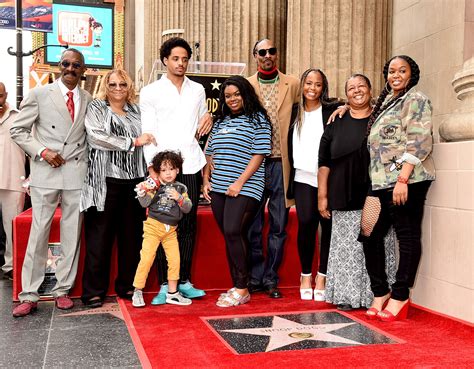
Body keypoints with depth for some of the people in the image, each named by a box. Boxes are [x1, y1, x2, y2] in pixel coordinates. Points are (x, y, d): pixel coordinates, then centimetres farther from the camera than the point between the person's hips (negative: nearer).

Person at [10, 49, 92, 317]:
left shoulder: (88, 100, 11)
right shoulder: (40, 94, 3)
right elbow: (18, 130, 4)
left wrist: (88, 162, 5)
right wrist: (42, 152, -9)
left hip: (77, 173, 3)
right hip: (46, 173, -2)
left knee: (72, 233, 5)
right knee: (39, 232, -2)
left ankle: (63, 290, 17)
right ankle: (29, 295, 7)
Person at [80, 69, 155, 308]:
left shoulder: (136, 111, 18)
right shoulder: (96, 108, 6)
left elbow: (147, 141, 24)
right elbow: (98, 137, -10)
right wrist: (133, 142, -9)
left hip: (134, 181, 4)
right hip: (105, 181, -4)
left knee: (132, 236, 5)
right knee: (100, 237, -2)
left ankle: (127, 286, 16)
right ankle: (93, 291, 6)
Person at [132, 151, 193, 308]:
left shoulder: (181, 188, 5)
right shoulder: (155, 186, -5)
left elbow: (188, 208, 1)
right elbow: (145, 203, -11)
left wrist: (179, 198, -15)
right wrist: (142, 193, -29)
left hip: (171, 230, 4)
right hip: (153, 227, -4)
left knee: (175, 260, 7)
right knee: (147, 258, -7)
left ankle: (172, 293, 21)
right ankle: (137, 292, 8)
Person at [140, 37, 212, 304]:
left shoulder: (198, 90, 16)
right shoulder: (151, 92, 5)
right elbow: (148, 132, -1)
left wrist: (208, 118, 2)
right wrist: (152, 167, -10)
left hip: (191, 166, 3)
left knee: (189, 226, 5)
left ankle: (184, 281, 15)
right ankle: (164, 285, 6)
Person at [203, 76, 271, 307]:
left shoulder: (257, 119, 0)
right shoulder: (220, 121, 19)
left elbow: (259, 154, -8)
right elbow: (210, 153, 21)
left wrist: (240, 182, -15)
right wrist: (206, 181, 10)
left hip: (244, 189, -6)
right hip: (218, 189, 6)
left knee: (233, 232, -17)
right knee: (232, 236, 7)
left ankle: (242, 289, -6)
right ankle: (236, 287, 13)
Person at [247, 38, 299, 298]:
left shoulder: (293, 85, 7)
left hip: (281, 164, 1)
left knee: (278, 227, 5)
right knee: (253, 226, 5)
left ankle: (271, 279, 17)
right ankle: (255, 277, 18)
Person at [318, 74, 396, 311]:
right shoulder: (337, 123, 9)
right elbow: (324, 162, 7)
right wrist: (322, 195, 1)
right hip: (345, 198, 1)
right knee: (346, 246, 2)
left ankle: (377, 295, 12)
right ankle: (347, 295, 12)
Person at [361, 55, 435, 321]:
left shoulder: (416, 100, -2)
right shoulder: (386, 102, 21)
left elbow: (419, 142, -13)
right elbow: (377, 144, 34)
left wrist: (403, 178, -20)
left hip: (406, 180, -8)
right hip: (382, 182, 8)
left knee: (408, 236, -2)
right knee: (370, 235, 6)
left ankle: (400, 297, 4)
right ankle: (381, 292, 16)